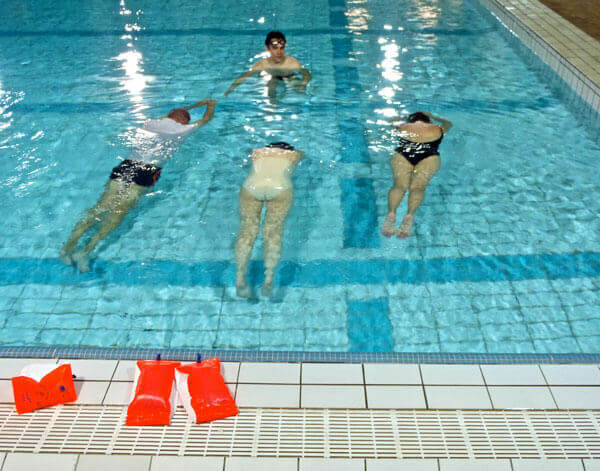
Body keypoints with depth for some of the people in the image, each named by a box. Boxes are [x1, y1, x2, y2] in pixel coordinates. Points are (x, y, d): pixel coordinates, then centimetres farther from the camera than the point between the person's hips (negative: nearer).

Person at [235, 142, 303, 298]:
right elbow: (301, 154, 58)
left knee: (247, 229, -1)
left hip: (251, 187, 1)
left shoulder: (258, 153, 35)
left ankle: (240, 275, -19)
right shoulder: (292, 155, 34)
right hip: (280, 188, -1)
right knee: (273, 230, -2)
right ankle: (269, 275, -20)